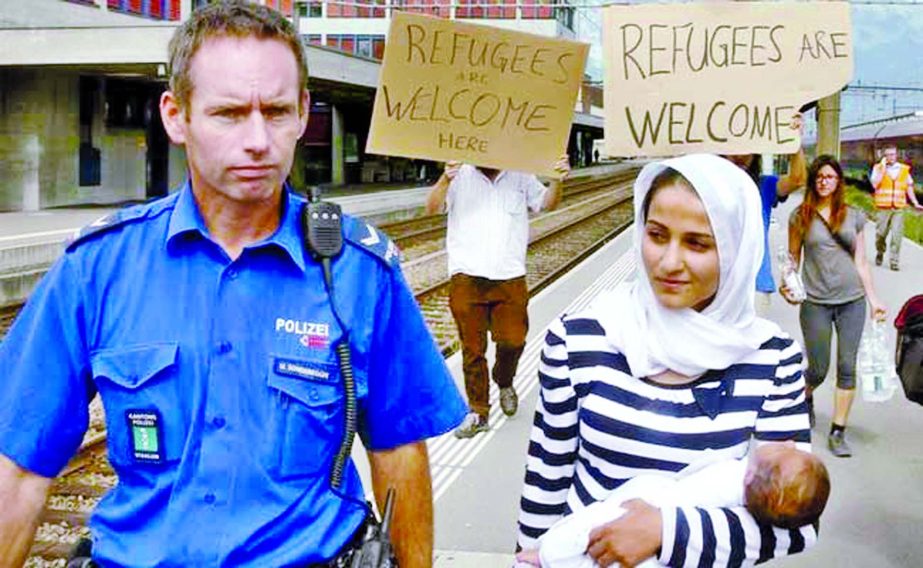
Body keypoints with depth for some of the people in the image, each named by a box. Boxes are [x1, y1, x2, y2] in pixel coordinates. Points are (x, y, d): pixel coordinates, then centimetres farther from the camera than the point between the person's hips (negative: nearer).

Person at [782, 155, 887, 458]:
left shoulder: (854, 216, 7)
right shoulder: (801, 216, 1)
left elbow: (860, 262, 9)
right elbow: (793, 258, 5)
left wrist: (873, 299, 6)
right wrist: (787, 284, -13)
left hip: (852, 300, 2)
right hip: (816, 302, -2)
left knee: (847, 368, 1)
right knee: (818, 369, 5)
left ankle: (838, 431, 11)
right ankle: (806, 396, 40)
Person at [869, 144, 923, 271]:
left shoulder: (904, 169, 10)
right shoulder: (878, 168, 5)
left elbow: (909, 188, 16)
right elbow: (875, 184, -10)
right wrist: (883, 167, -9)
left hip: (899, 208, 1)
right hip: (883, 208, -1)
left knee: (897, 235, -9)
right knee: (880, 233, 3)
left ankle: (894, 261, -6)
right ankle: (880, 253, 30)